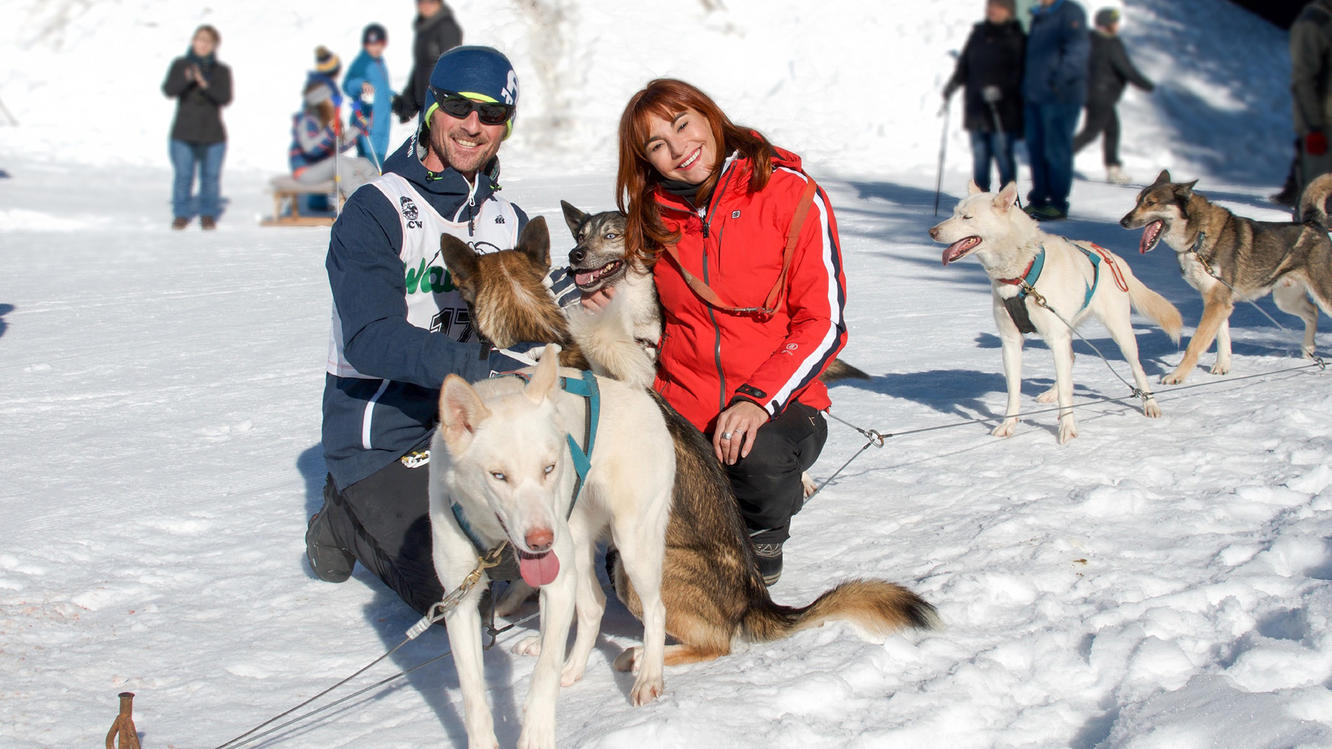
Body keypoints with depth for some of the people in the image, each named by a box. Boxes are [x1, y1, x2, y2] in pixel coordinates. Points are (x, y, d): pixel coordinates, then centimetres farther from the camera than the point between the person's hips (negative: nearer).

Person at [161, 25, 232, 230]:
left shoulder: (221, 71, 5)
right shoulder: (180, 65, 6)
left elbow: (225, 98, -9)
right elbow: (168, 90, -8)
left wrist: (206, 85, -26)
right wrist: (186, 79, -27)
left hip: (213, 135, 0)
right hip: (184, 133, 0)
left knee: (211, 176, 1)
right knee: (183, 175, -3)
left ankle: (208, 215, 13)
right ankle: (181, 214, 9)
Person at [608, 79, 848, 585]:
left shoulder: (789, 193, -7)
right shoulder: (656, 213, 7)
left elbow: (824, 323, -10)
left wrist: (760, 400, -23)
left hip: (778, 405, -3)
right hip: (680, 408, 4)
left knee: (759, 458, -37)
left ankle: (764, 535, 2)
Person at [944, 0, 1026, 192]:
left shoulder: (1015, 38, -4)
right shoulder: (978, 35, 12)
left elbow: (1019, 72, -12)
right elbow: (963, 67, 16)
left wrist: (1000, 89, -26)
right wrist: (953, 84, 1)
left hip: (1003, 112, -5)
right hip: (977, 109, 5)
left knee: (1003, 154, -5)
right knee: (979, 155, 8)